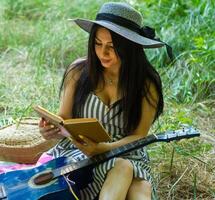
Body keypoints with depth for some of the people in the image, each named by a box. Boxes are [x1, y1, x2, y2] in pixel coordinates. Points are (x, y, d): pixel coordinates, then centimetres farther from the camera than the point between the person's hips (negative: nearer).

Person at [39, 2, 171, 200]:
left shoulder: (147, 83, -5)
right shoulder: (79, 71, -4)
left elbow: (138, 136, -4)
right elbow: (64, 118, 5)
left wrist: (103, 148, -22)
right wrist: (52, 129, -19)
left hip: (126, 153, 1)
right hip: (77, 149, 0)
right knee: (122, 169, -33)